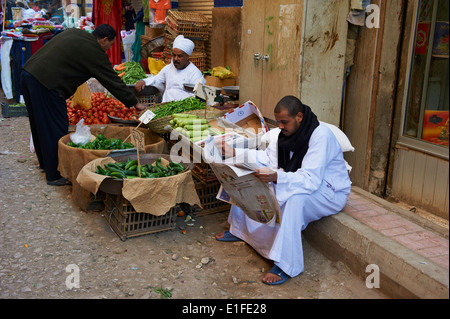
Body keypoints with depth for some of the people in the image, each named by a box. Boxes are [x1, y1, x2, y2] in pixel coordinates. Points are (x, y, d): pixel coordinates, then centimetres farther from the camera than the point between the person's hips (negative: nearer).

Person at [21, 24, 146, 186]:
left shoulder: (73, 33, 17)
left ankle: (46, 162, 37)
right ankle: (54, 175, 7)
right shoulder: (94, 52, -8)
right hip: (45, 84, -10)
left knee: (40, 124, 21)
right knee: (55, 129, -1)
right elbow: (113, 81, -5)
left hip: (28, 73, 10)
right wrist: (135, 103, 3)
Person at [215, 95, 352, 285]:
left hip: (330, 192, -8)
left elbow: (310, 180, -37)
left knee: (295, 199, -41)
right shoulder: (288, 131, -3)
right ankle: (239, 230, 21)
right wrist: (234, 153, -8)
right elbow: (268, 159, 1)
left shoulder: (320, 136, -29)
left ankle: (287, 265, -31)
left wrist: (276, 177, -51)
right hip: (300, 181, 9)